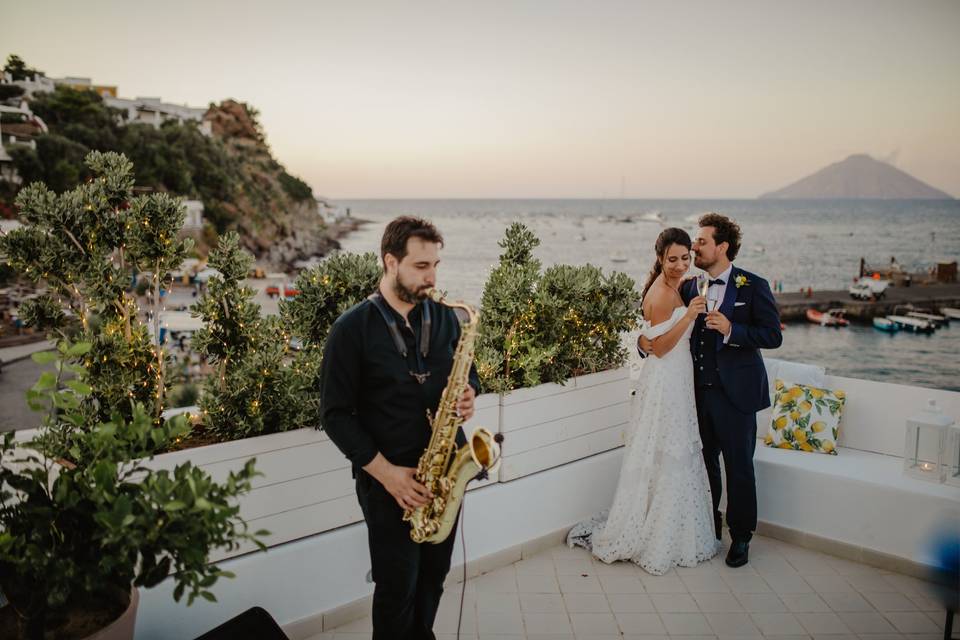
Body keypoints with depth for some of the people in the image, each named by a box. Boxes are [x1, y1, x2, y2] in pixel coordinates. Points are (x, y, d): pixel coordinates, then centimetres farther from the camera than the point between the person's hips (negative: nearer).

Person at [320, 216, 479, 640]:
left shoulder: (444, 318, 3)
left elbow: (466, 370, 16)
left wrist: (468, 393, -9)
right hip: (387, 479, -4)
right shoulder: (352, 328, -11)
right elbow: (335, 414, -10)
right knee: (397, 588, 5)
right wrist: (384, 471, -17)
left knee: (434, 576, 17)